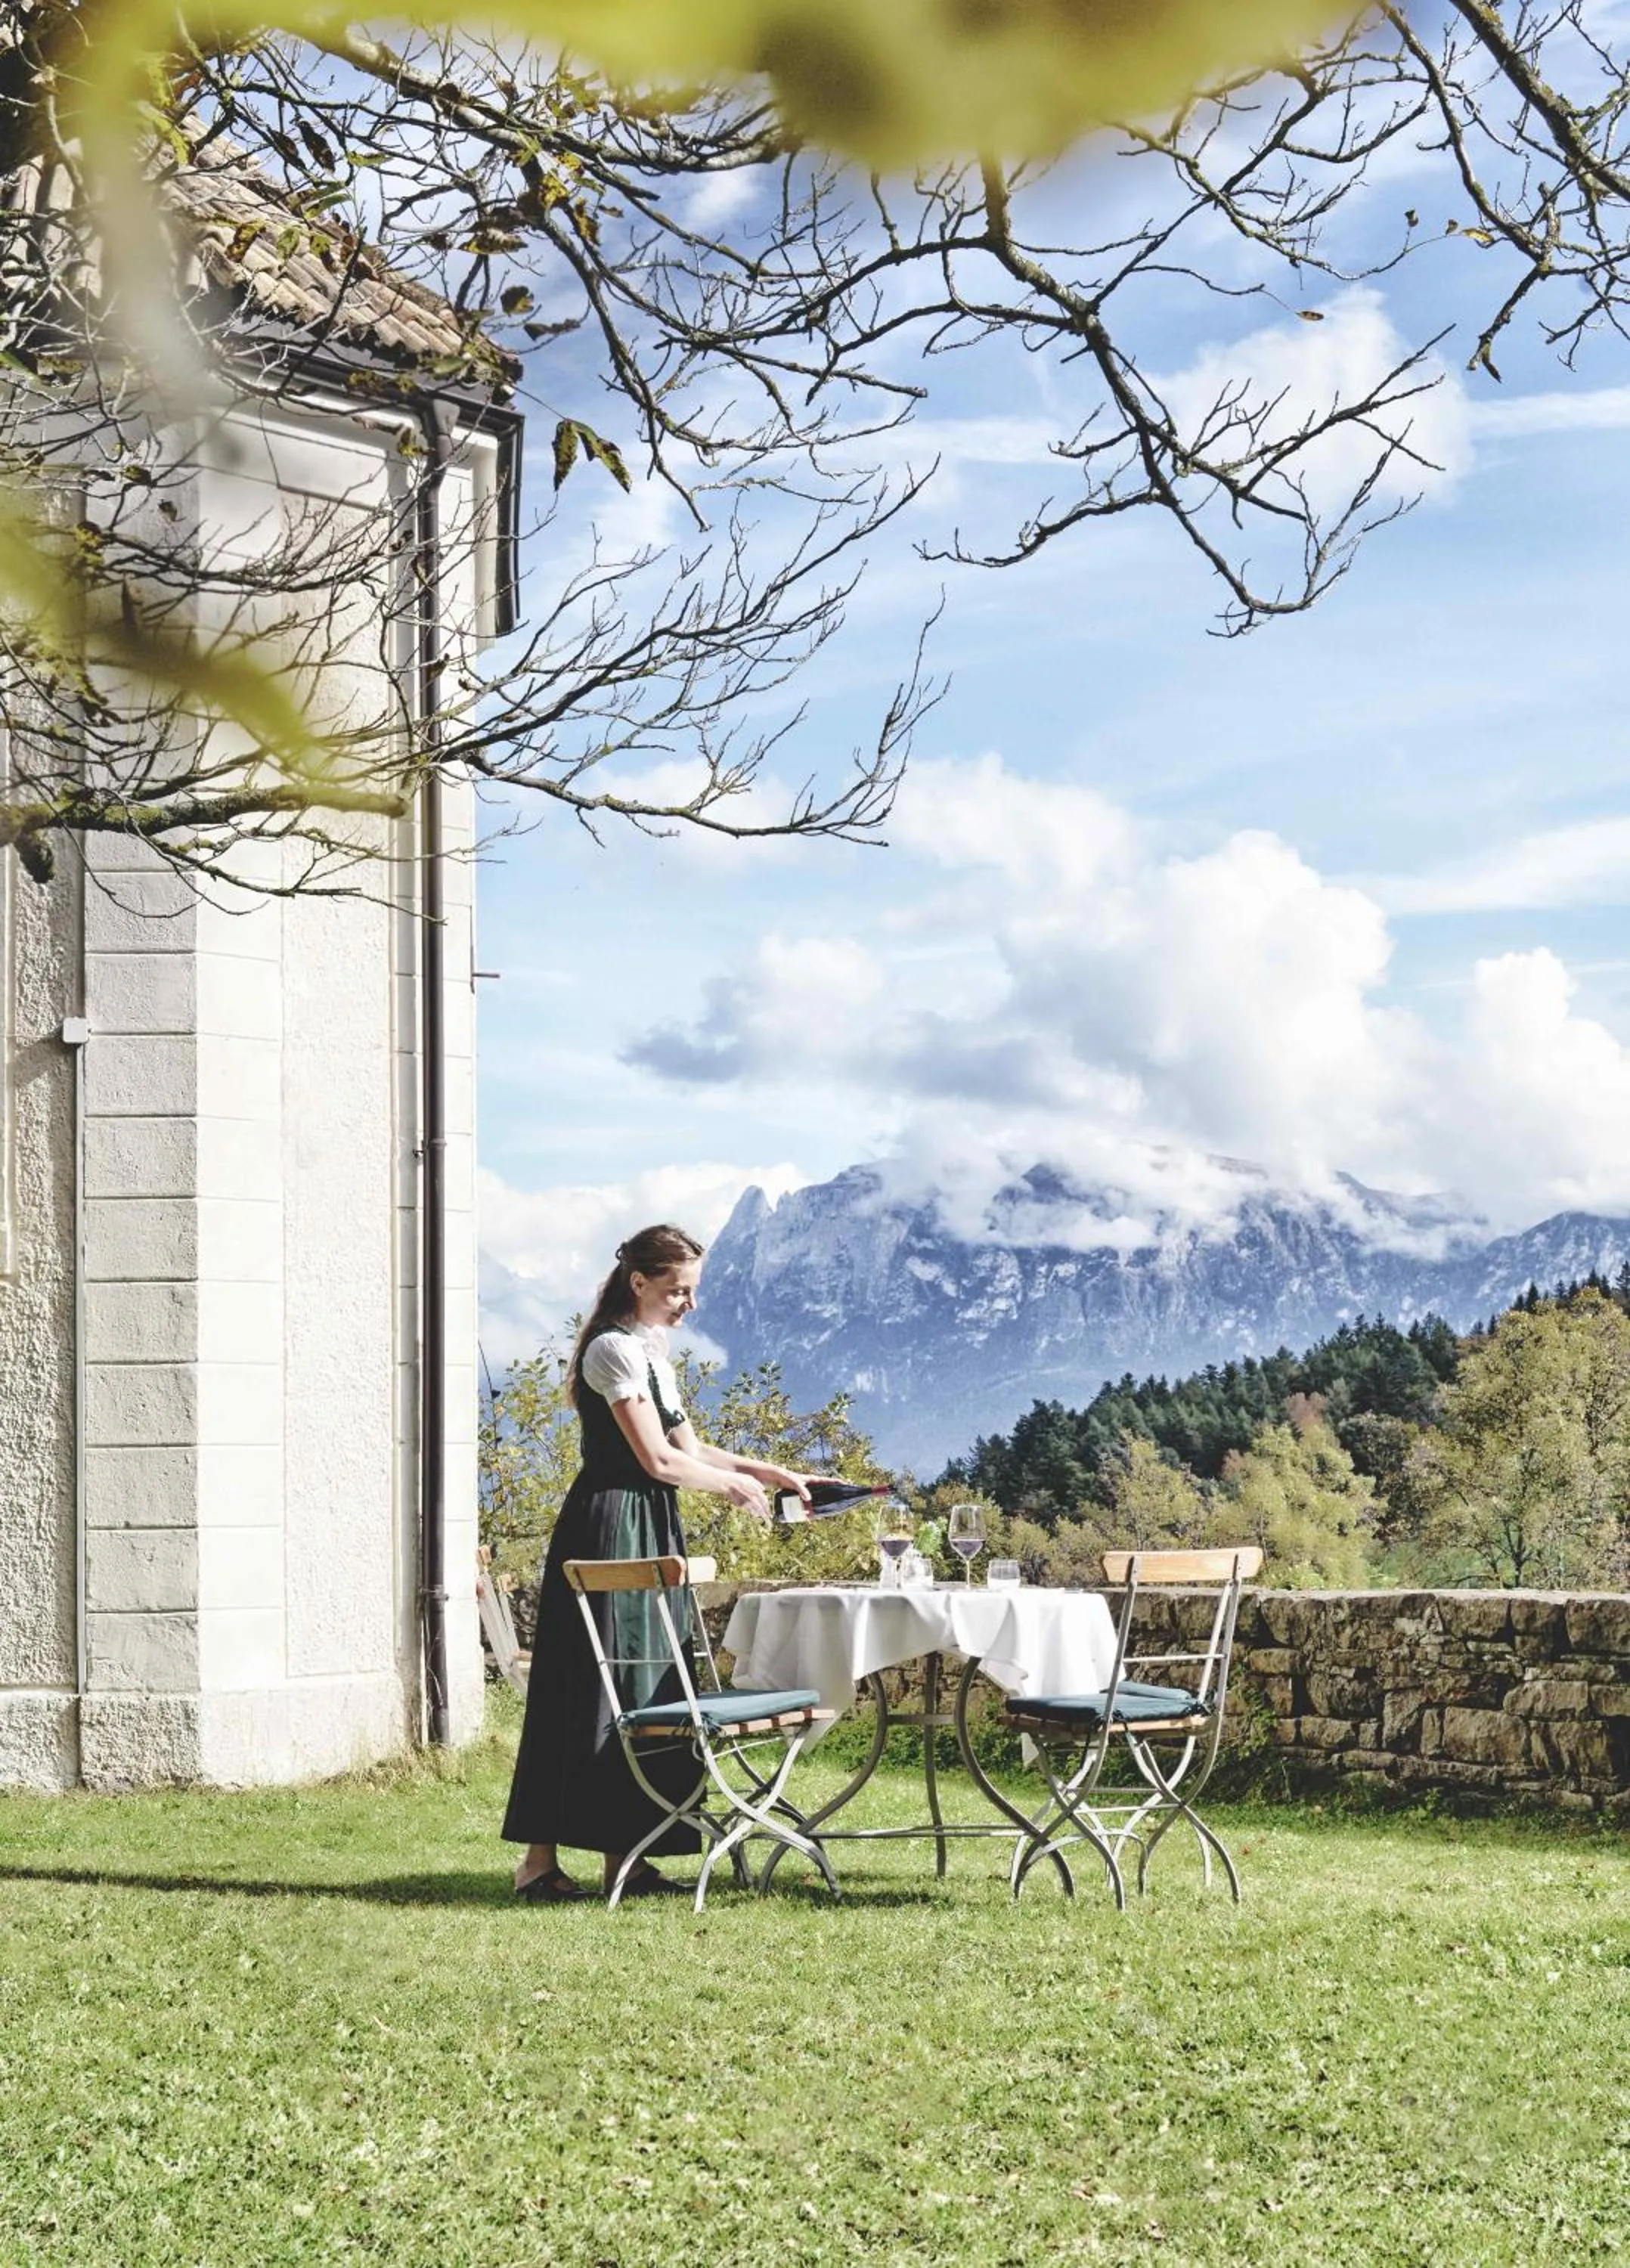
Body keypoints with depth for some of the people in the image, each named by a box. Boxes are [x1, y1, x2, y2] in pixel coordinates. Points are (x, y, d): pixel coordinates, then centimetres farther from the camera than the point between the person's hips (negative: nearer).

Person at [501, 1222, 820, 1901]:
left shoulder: (651, 1350, 16)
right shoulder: (617, 1349, -13)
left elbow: (690, 1450, 19)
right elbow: (659, 1461, -16)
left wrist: (773, 1473, 11)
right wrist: (732, 1484, -2)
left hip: (649, 1535, 9)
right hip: (609, 1528, -9)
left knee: (644, 1691, 8)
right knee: (591, 1690, -7)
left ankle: (623, 1856, 12)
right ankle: (540, 1859, -3)